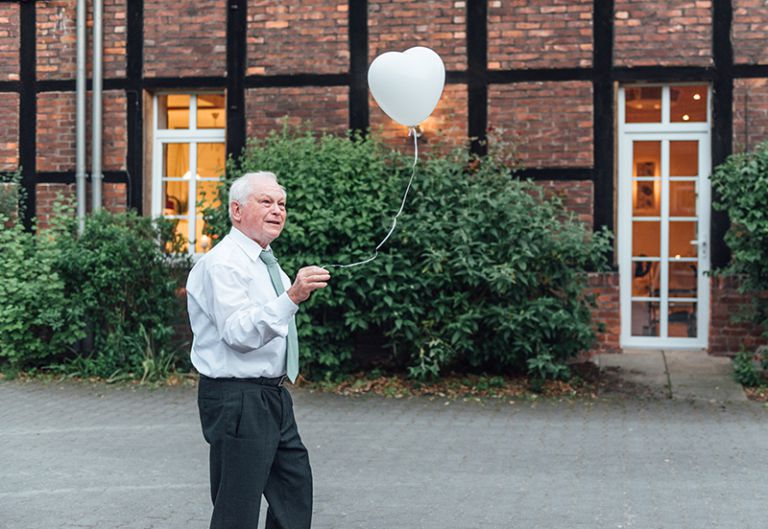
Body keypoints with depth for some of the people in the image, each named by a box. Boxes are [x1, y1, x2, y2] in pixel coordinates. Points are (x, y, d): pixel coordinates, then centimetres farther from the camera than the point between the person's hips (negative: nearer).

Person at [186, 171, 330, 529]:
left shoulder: (267, 261, 14)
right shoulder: (222, 263, -17)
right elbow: (239, 332, -29)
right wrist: (291, 297, -39)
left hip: (273, 395, 10)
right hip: (237, 399, -10)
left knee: (296, 486, 17)